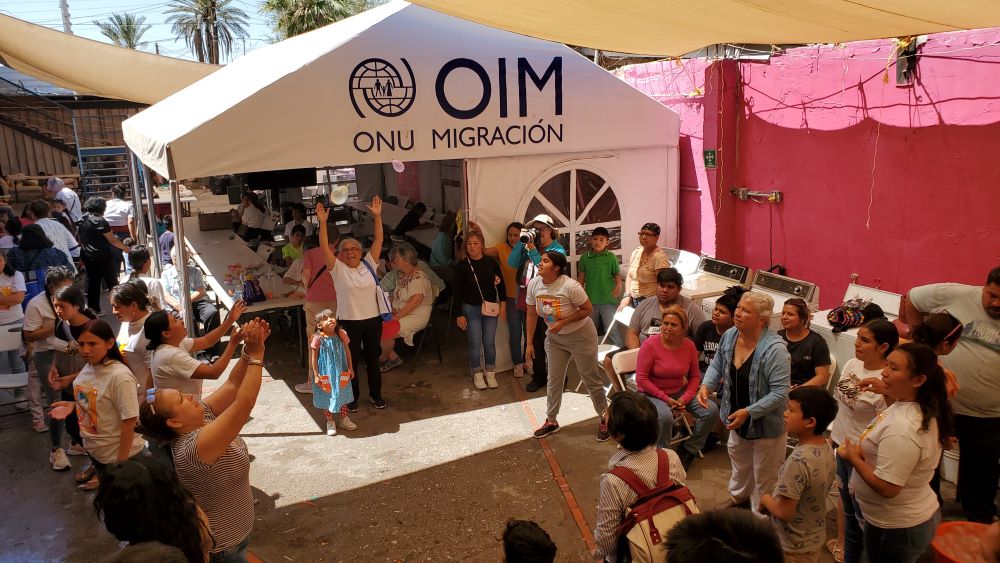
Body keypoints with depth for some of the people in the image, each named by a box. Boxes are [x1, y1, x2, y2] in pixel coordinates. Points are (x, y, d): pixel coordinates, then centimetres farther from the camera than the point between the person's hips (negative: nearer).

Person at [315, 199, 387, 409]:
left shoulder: (369, 264, 4)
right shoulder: (338, 269, -3)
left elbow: (378, 240, -3)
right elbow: (324, 248, -14)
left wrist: (377, 216, -12)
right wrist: (323, 222, -25)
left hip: (373, 319, 2)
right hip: (349, 322, -2)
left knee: (373, 358, 14)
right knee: (350, 360, 8)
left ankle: (376, 394, 29)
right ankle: (352, 397, 23)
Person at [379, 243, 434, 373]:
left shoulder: (417, 277, -18)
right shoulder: (401, 275, 12)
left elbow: (416, 301, -25)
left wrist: (397, 316, -22)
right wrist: (392, 308, -2)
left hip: (417, 315, -9)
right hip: (400, 312, 9)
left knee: (383, 332, -23)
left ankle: (384, 357, 8)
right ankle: (392, 357, 0)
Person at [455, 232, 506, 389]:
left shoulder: (491, 262, -5)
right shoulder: (462, 266, -8)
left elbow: (501, 285, 5)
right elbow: (457, 291, -4)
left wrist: (502, 305, 3)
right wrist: (459, 314, -6)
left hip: (491, 307, 1)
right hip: (471, 309, -1)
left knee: (489, 342, 6)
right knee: (475, 343, 3)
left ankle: (490, 373, 23)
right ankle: (477, 374, 19)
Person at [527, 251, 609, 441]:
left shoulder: (570, 286, -29)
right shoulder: (534, 284, -11)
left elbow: (588, 309, -19)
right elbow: (532, 315, -1)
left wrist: (564, 322, -28)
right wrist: (529, 343, 2)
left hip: (581, 336, -5)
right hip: (554, 338, 5)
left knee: (591, 380, 5)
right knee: (554, 380, 13)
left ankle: (605, 419, 22)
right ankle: (551, 421, 28)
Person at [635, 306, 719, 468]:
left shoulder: (689, 346, -3)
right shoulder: (650, 345, -18)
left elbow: (695, 376, 6)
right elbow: (641, 378, -16)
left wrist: (685, 398, -10)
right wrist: (665, 398, -19)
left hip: (679, 392, 6)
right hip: (652, 394, -5)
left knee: (711, 410, -11)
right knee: (665, 416, -36)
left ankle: (688, 450, 9)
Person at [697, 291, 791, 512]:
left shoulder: (774, 349, -30)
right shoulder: (729, 336, -9)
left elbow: (780, 393, -29)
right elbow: (717, 365, 8)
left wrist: (748, 412, -29)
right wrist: (706, 385, -10)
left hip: (765, 424, -7)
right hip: (737, 419, 7)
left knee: (764, 477, 13)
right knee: (739, 462, 31)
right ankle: (738, 497, 56)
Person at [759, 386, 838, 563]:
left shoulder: (799, 460, -31)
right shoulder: (826, 450, -5)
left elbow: (784, 512, -27)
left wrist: (765, 499, -9)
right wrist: (773, 500, 2)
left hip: (793, 549, -7)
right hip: (814, 540, 7)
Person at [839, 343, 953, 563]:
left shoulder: (901, 429, -34)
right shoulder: (925, 407, -5)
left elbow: (887, 488, -31)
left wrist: (853, 458, -19)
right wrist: (889, 392, 9)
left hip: (896, 528, -9)